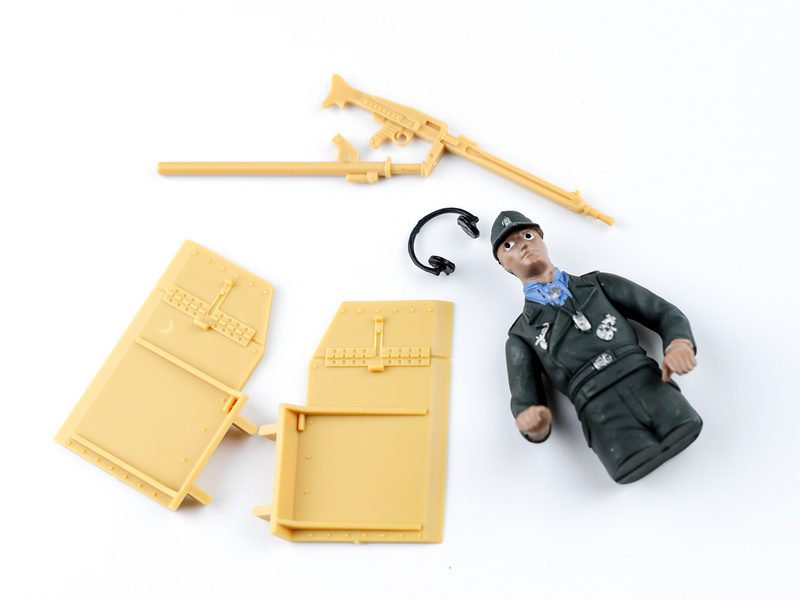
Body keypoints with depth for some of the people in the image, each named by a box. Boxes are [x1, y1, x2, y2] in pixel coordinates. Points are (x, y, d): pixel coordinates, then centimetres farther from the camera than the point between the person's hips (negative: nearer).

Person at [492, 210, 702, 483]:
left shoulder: (597, 284, 27)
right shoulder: (521, 336, 23)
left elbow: (665, 313, 22)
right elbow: (525, 403, 15)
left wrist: (679, 345, -3)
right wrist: (535, 427, -11)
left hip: (646, 381, 2)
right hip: (598, 407, -2)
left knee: (683, 426, -31)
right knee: (634, 464, -32)